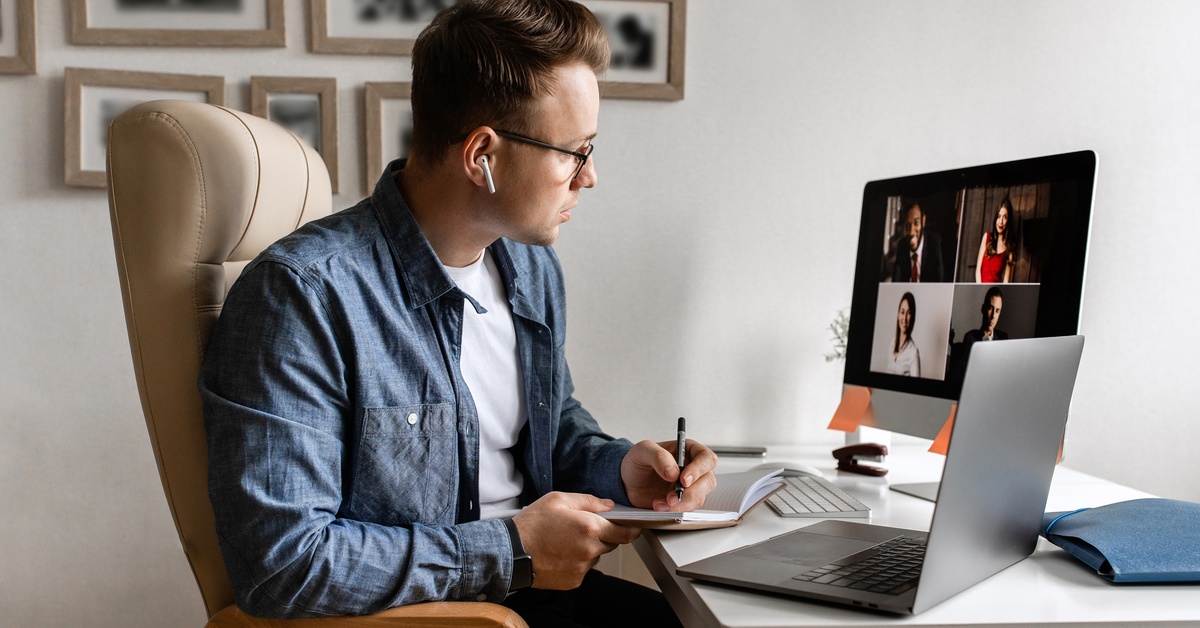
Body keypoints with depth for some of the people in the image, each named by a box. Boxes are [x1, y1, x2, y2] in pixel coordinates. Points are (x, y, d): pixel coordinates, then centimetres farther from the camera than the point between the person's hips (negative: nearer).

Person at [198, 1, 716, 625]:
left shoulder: (533, 267, 6)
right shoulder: (306, 293, -20)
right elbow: (279, 562, -23)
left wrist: (618, 468, 0)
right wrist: (511, 552, -18)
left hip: (535, 577, 7)